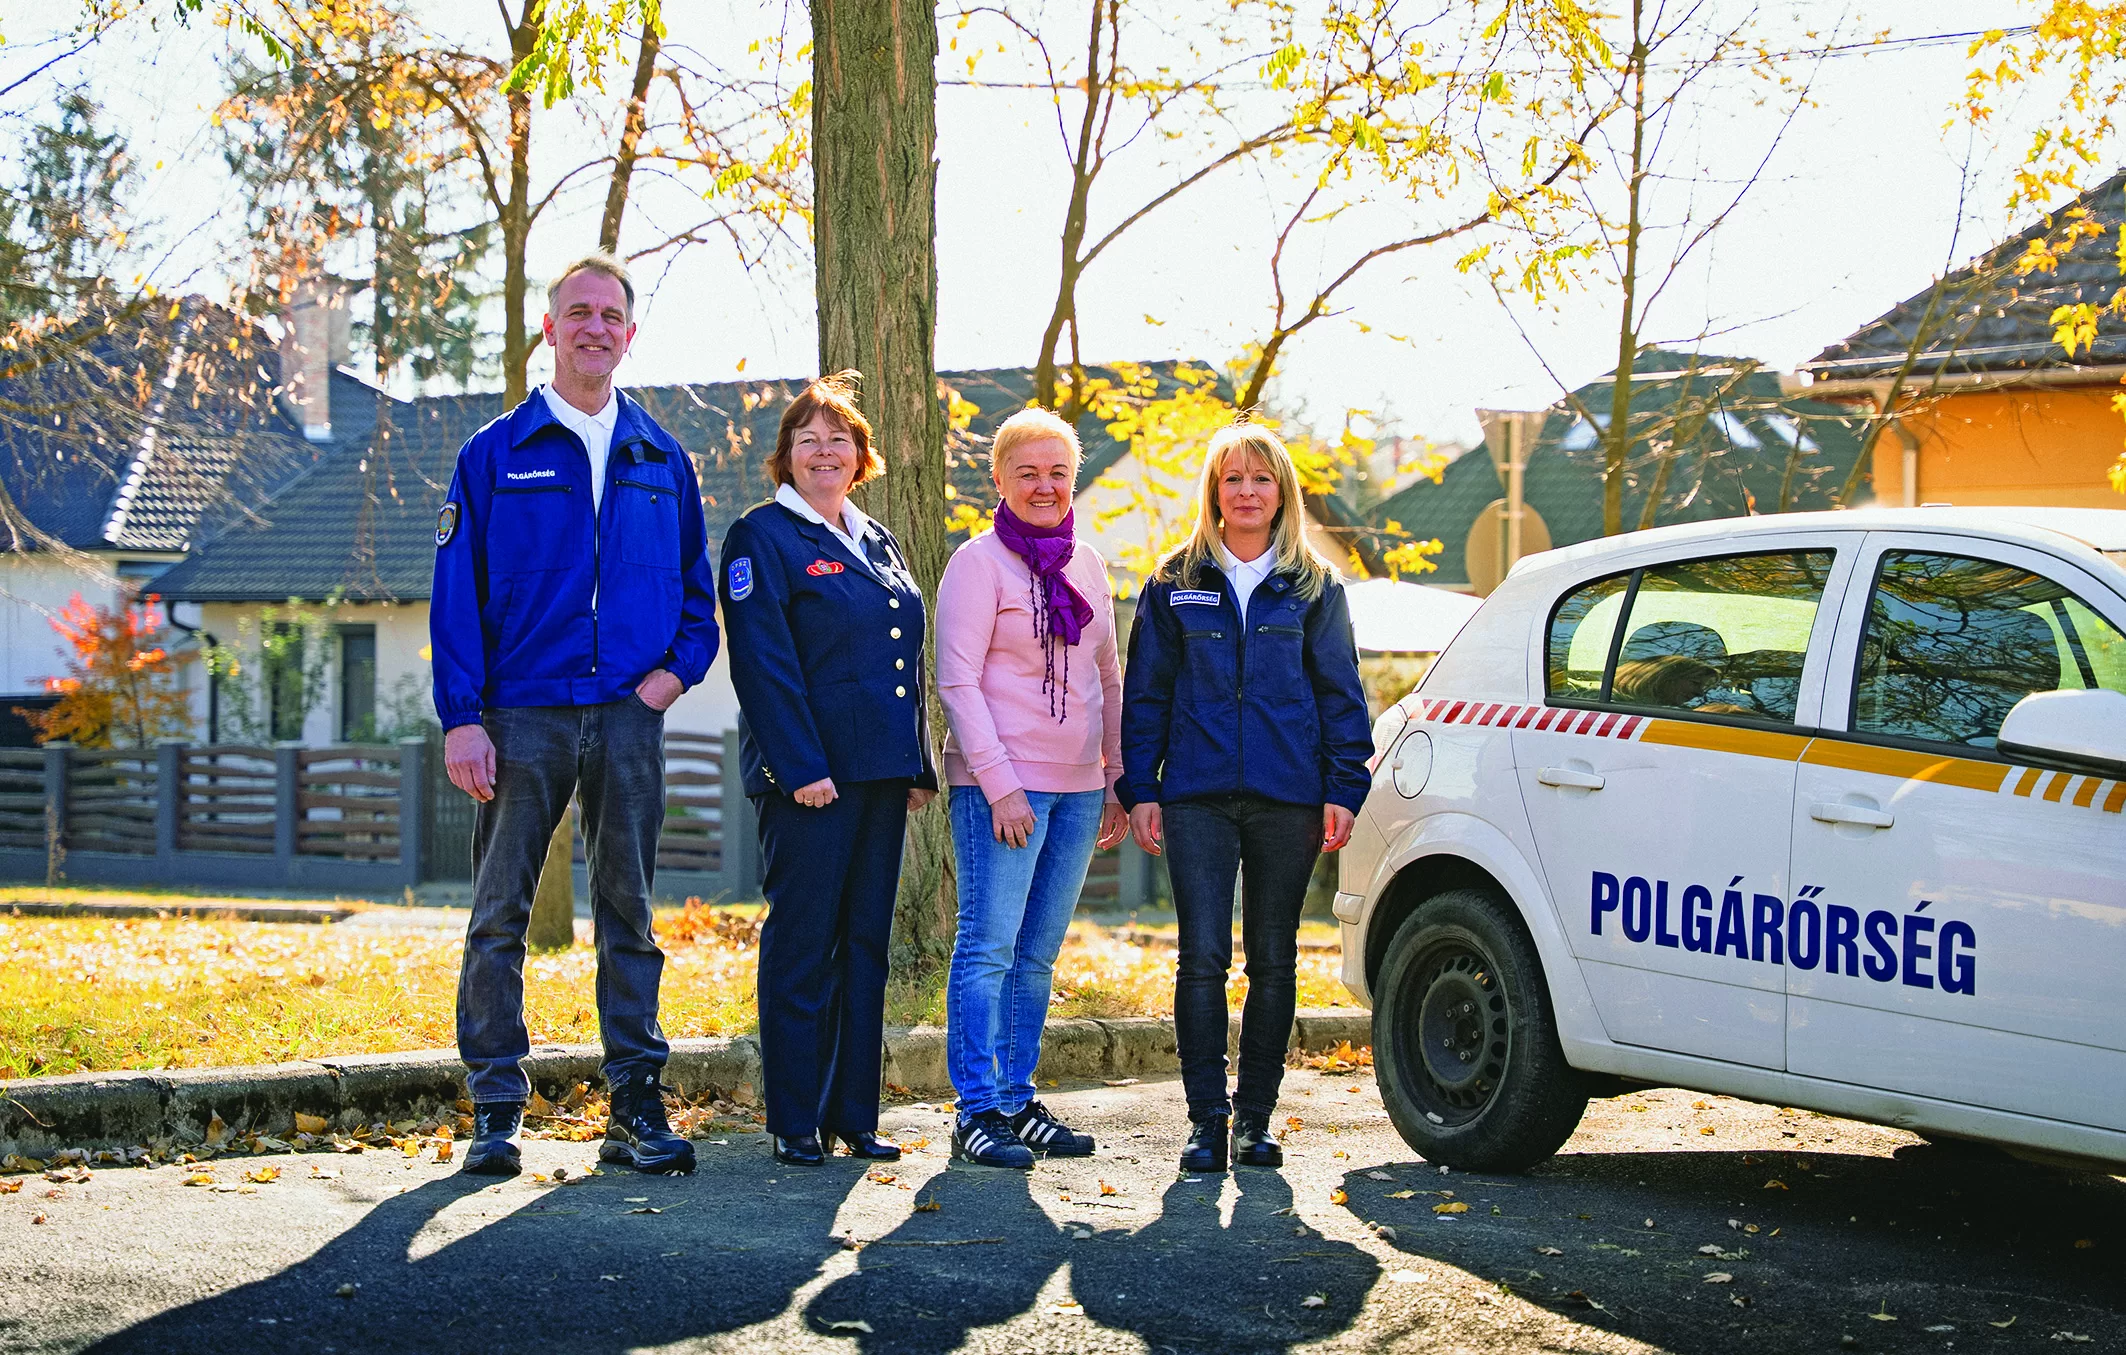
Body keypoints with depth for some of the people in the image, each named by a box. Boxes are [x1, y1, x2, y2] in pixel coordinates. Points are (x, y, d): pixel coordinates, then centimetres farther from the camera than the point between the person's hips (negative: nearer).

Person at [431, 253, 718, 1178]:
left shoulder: (662, 461, 13)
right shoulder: (495, 455, 4)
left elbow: (697, 587, 18)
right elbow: (456, 595, 1)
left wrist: (678, 668, 0)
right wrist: (461, 718, -8)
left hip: (628, 718, 2)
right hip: (523, 718, -2)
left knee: (629, 914, 5)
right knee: (499, 915, -1)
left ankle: (637, 1110, 9)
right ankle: (495, 1113, 5)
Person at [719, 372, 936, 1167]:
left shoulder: (879, 545, 18)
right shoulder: (763, 538, -3)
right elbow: (765, 662, -12)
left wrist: (919, 765, 11)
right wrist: (800, 766, -19)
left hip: (881, 773, 7)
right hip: (808, 775, -7)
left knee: (867, 944, 9)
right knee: (802, 945, -3)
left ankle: (856, 1115, 15)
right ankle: (796, 1123, 2)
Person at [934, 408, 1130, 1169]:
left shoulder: (1085, 565, 14)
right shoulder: (979, 563, -5)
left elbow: (1107, 678, 19)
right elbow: (957, 682, -10)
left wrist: (1117, 779, 13)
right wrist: (1000, 784, -16)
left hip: (1077, 789, 6)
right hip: (1000, 784, -6)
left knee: (1038, 953, 8)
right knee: (989, 947, -6)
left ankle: (1017, 1101, 14)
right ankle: (978, 1113, -4)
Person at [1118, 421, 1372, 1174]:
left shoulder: (1314, 588, 8)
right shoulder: (1176, 585, 8)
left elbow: (1340, 694, 8)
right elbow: (1145, 692, 9)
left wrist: (1344, 789, -1)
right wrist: (1138, 788, 2)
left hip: (1287, 799, 1)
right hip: (1198, 797, -1)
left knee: (1273, 960, 6)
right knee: (1203, 957, -7)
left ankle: (1256, 1117, 15)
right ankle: (1206, 1118, 0)